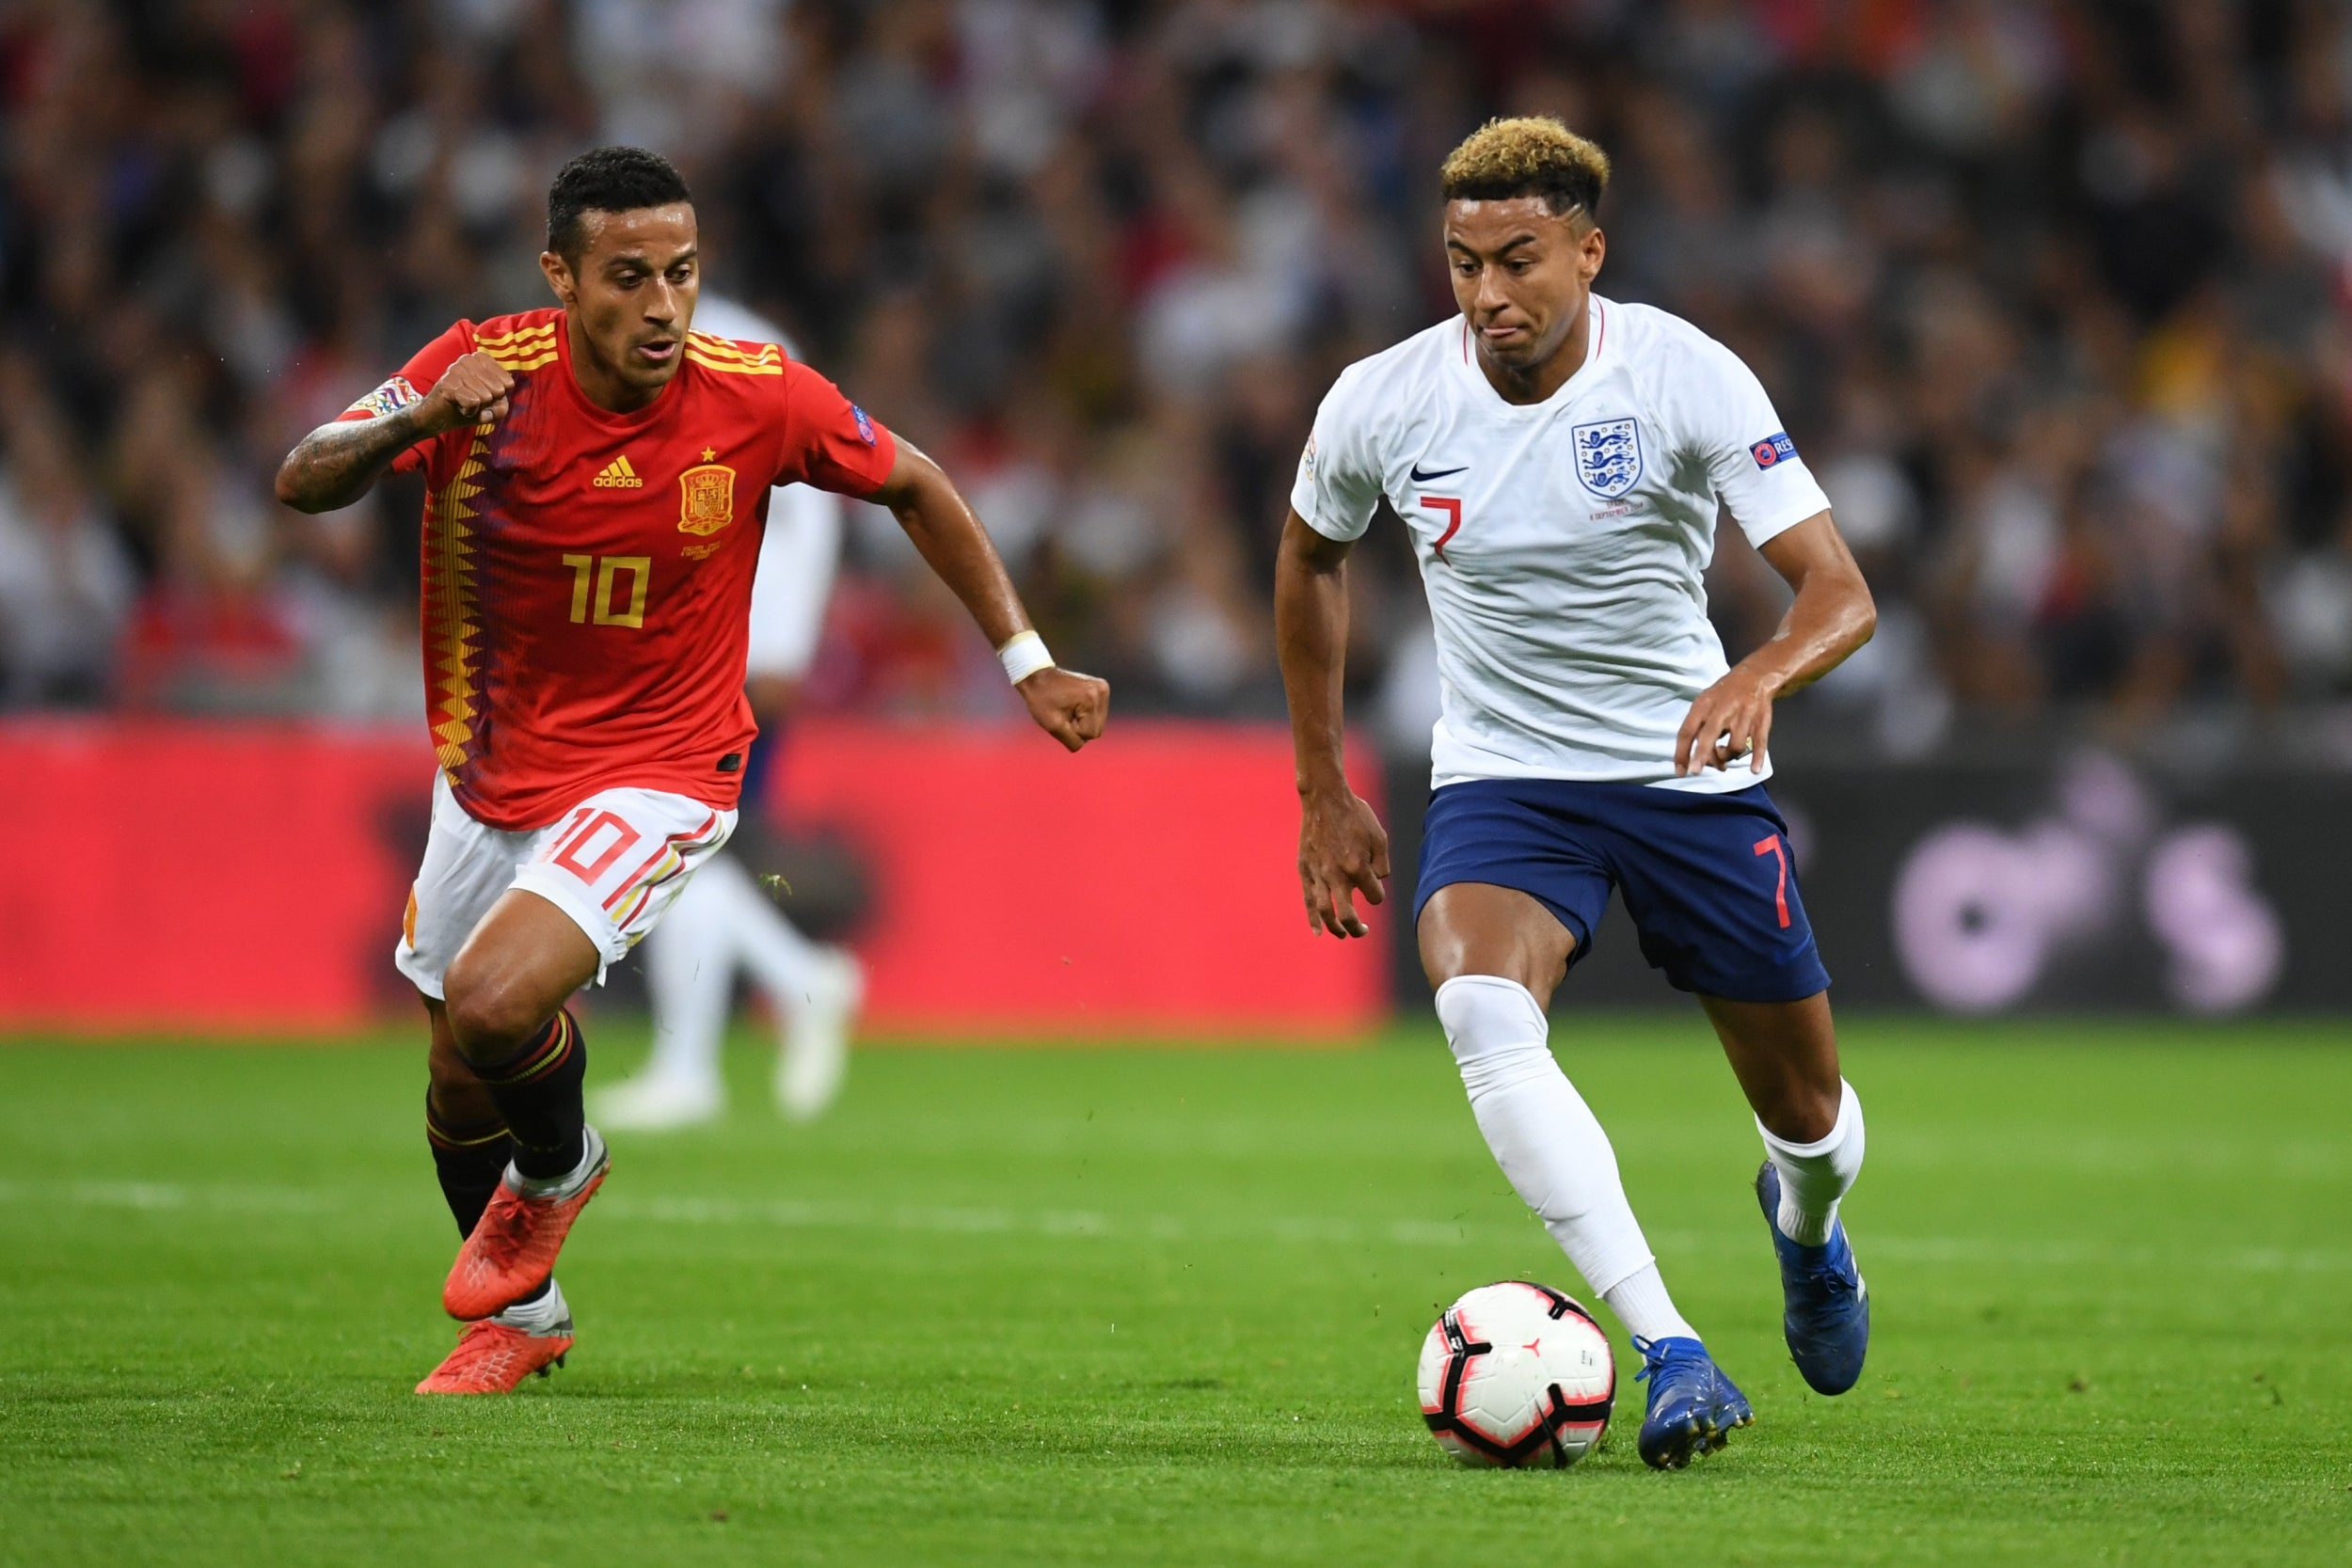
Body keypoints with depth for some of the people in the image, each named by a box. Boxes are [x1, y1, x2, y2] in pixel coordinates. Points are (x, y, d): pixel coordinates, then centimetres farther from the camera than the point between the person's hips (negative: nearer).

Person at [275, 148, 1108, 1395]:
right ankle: (521, 1313, 47)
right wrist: (411, 424, -40)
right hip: (491, 770, 3)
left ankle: (556, 1171, 9)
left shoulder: (758, 399, -18)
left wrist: (1026, 661, 1)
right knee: (459, 1088, 17)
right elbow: (301, 486, -20)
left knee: (495, 1005, -26)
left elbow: (912, 487, 0)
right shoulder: (485, 374, -16)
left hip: (656, 776, -3)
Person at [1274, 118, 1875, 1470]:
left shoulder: (1685, 378, -17)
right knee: (1483, 1014, -32)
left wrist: (1761, 676, -43)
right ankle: (1672, 1355, -35)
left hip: (1693, 769, 0)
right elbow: (1312, 559, 12)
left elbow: (1840, 590, -21)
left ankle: (1807, 1221, 50)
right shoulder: (1382, 405, -11)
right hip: (1503, 778, 0)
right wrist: (1325, 791, 12)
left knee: (1807, 1109, 9)